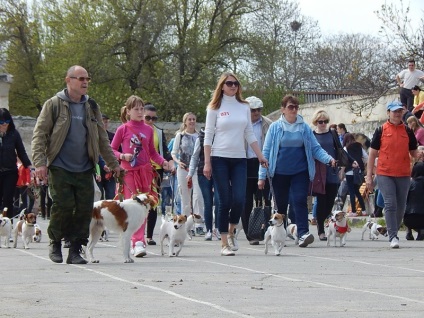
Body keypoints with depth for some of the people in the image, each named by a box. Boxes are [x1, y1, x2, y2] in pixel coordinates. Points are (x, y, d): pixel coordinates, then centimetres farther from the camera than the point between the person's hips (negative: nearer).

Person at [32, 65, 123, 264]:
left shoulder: (91, 107, 13)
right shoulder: (54, 105, -1)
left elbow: (102, 139, 20)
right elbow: (39, 134, -3)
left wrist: (113, 164, 18)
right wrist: (39, 162, -14)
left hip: (84, 170, 4)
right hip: (60, 168, -4)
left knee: (85, 208, -2)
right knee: (63, 206, -10)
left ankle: (75, 250, 7)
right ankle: (55, 243, 13)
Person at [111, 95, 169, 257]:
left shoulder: (148, 129, 9)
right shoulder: (123, 129, 0)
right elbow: (112, 150, 4)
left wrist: (163, 162, 0)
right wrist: (122, 156, -14)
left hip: (145, 171, 4)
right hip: (128, 172, -4)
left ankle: (138, 242, 14)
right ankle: (138, 242, -16)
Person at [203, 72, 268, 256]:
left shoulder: (244, 107, 12)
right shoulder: (215, 107, 2)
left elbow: (249, 134, 15)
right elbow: (208, 136, 0)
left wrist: (260, 156, 8)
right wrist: (207, 163, -7)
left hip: (239, 159, 3)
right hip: (220, 159, -3)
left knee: (239, 199, -10)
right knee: (225, 201, -4)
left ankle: (231, 233, 17)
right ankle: (224, 244, 4)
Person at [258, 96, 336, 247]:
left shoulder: (304, 127, 6)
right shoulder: (275, 127, 3)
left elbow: (316, 148, 6)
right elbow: (266, 152, 3)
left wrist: (329, 159, -14)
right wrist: (262, 176, -1)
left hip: (300, 172, 0)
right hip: (280, 173, 0)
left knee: (300, 201, -14)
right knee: (281, 204, 8)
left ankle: (303, 233, -23)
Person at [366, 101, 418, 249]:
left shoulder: (408, 131, 8)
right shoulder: (381, 130, 1)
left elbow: (414, 152, 16)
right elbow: (372, 153, 4)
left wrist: (419, 156, -8)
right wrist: (369, 176, 0)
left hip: (403, 175, 3)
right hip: (384, 174, -3)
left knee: (401, 206, 8)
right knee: (390, 204, -12)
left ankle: (393, 232, 24)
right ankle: (393, 237, -13)